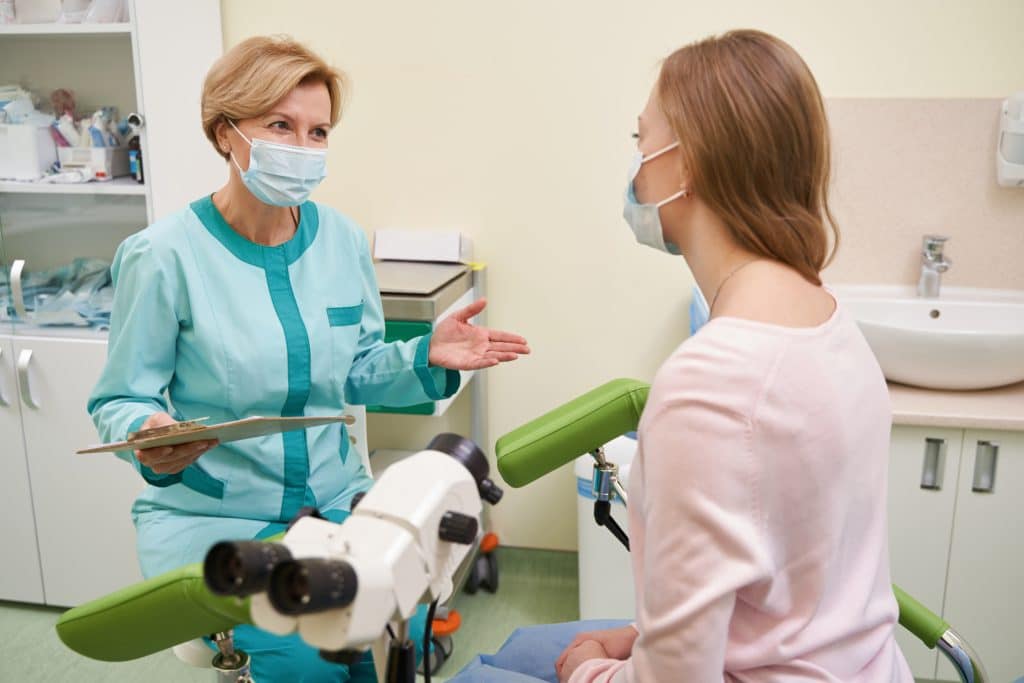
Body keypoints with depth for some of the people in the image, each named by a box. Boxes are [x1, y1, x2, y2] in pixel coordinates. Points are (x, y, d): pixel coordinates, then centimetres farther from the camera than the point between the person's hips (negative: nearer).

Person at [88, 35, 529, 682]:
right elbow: (121, 399, -6)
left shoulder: (344, 239, -1)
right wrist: (148, 438, -28)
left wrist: (426, 358, -10)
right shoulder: (163, 256, -14)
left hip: (335, 499, 4)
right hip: (211, 514, -3)